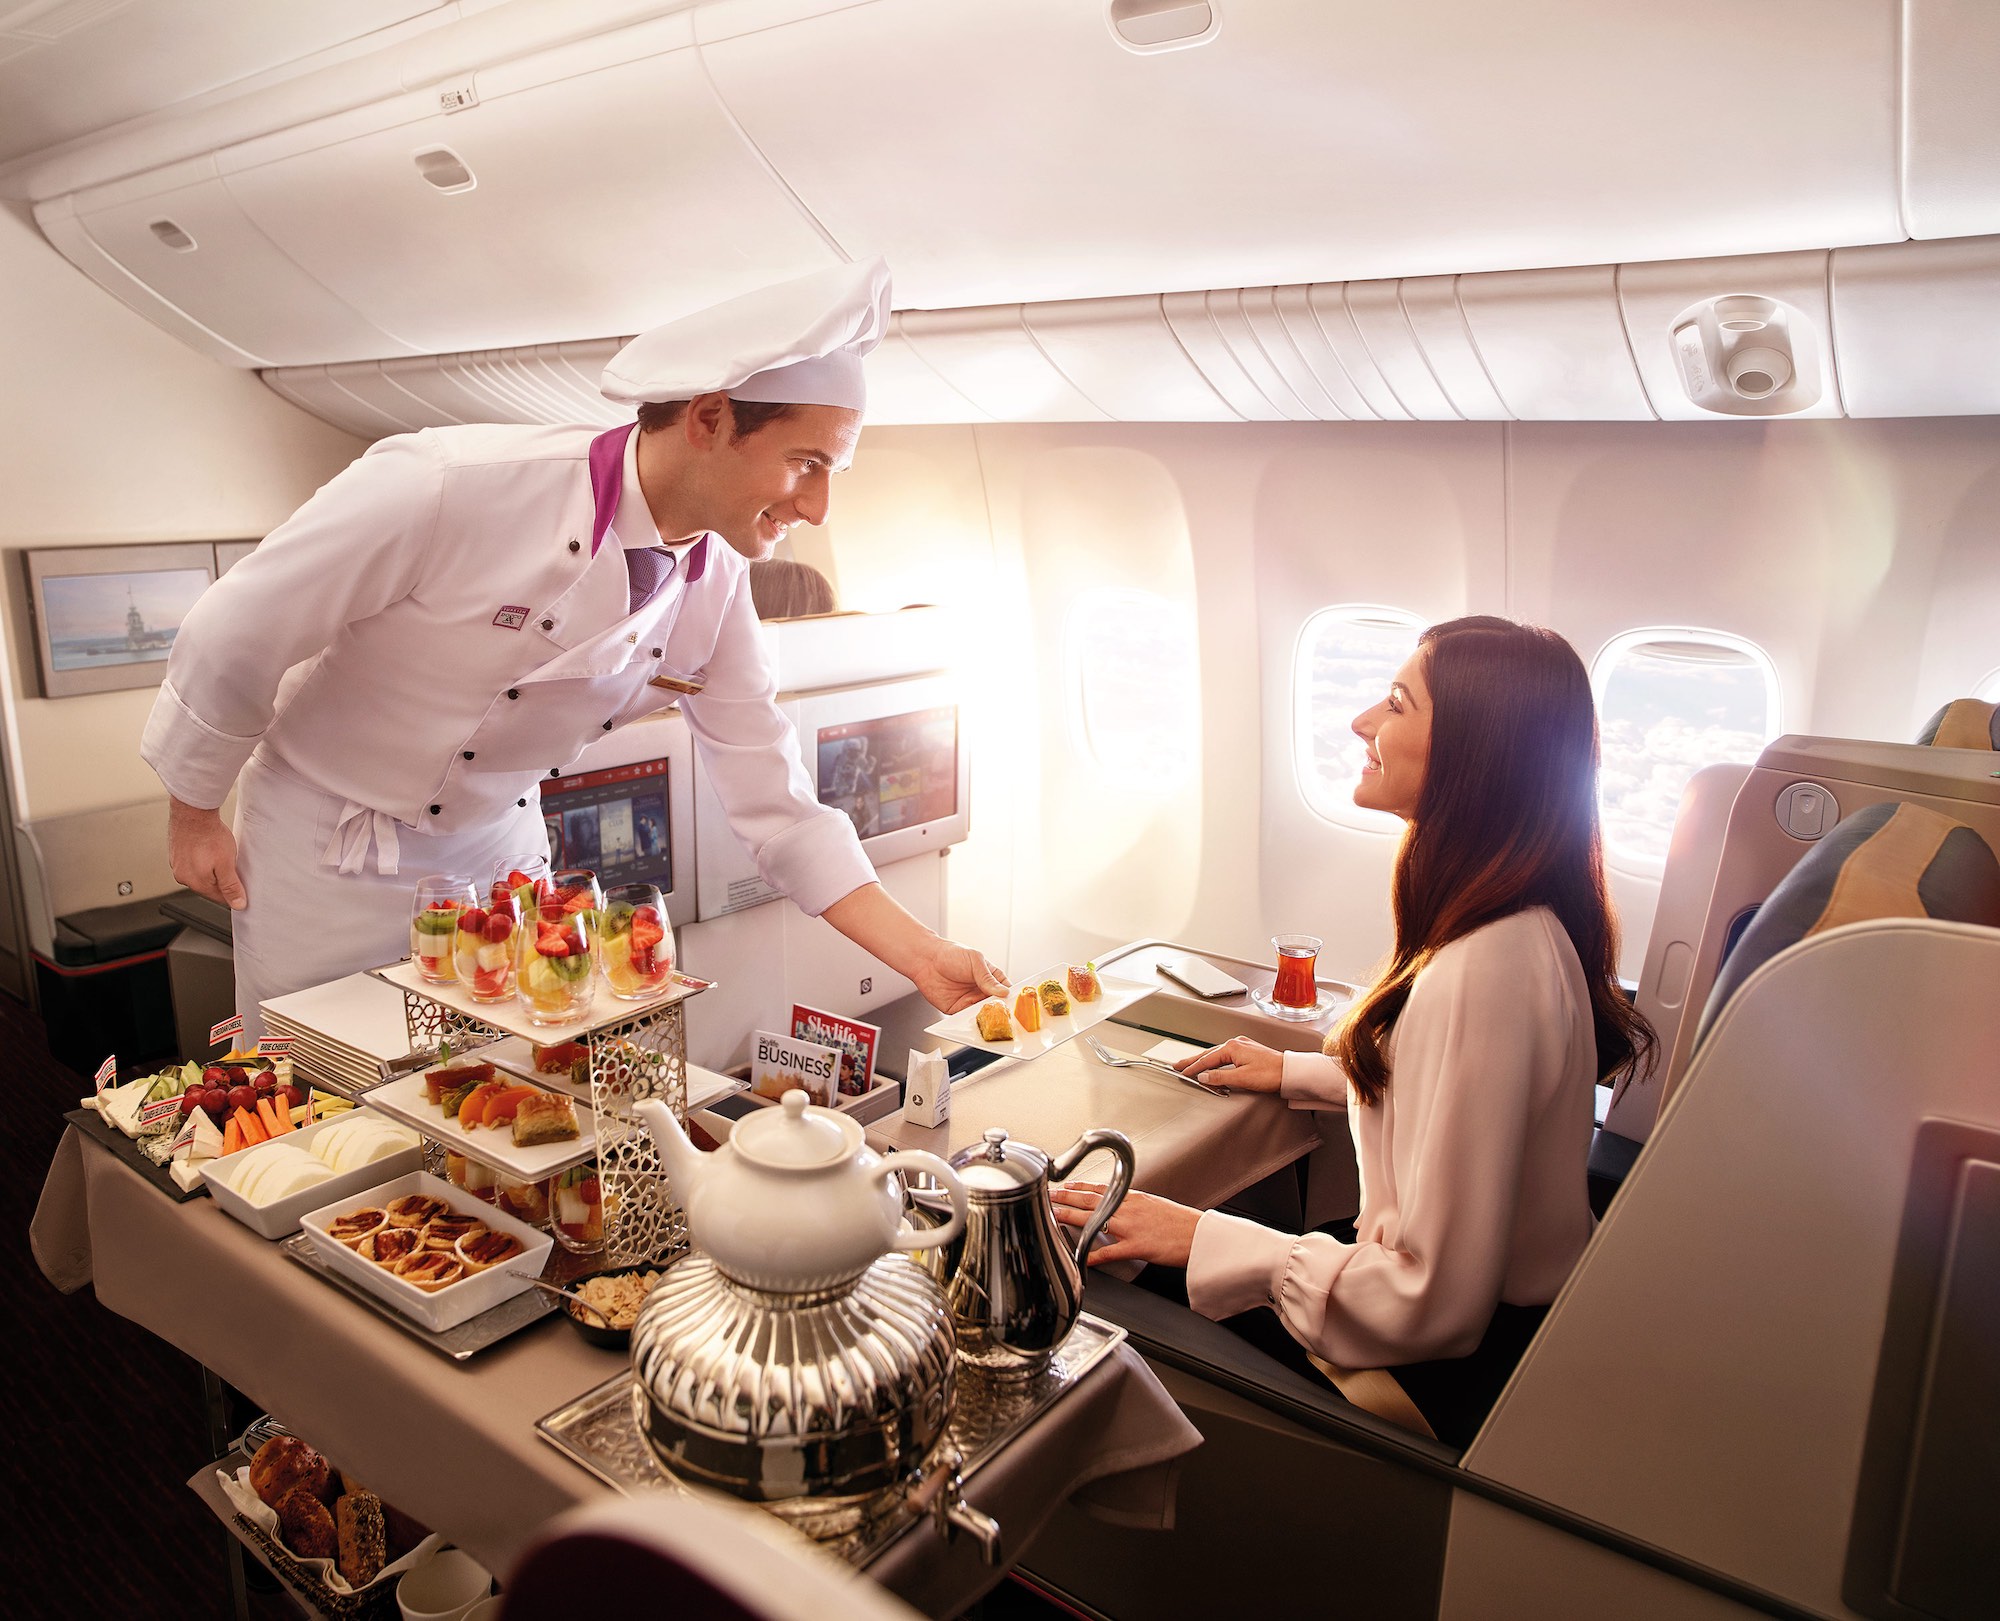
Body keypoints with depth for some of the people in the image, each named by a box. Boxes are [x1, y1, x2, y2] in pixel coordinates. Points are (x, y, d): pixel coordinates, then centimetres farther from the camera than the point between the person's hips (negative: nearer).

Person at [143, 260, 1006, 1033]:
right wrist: (193, 816, -3)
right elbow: (238, 631, -17)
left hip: (499, 845, 5)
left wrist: (922, 956, -14)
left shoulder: (715, 584, -12)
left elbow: (774, 802, -7)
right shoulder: (449, 489, -31)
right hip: (325, 853, -4)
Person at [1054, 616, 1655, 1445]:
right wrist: (1299, 1072, 18)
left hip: (1455, 1374, -8)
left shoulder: (1482, 974, -33)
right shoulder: (1529, 927, -2)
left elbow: (1431, 1300, -29)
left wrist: (1204, 1240, -22)